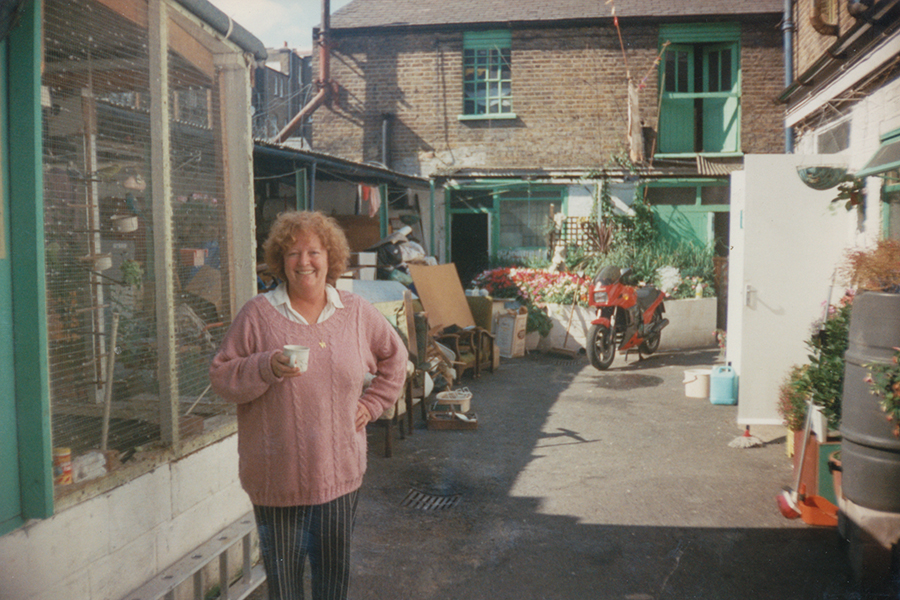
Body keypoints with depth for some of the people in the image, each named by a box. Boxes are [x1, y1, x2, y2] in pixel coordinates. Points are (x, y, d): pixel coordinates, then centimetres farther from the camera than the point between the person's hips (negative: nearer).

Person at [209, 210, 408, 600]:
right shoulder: (257, 314, -5)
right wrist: (267, 367, -21)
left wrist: (372, 403, 9)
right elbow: (220, 377, -5)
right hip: (277, 475, -2)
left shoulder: (357, 312, 4)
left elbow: (394, 355, 18)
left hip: (339, 472, 2)